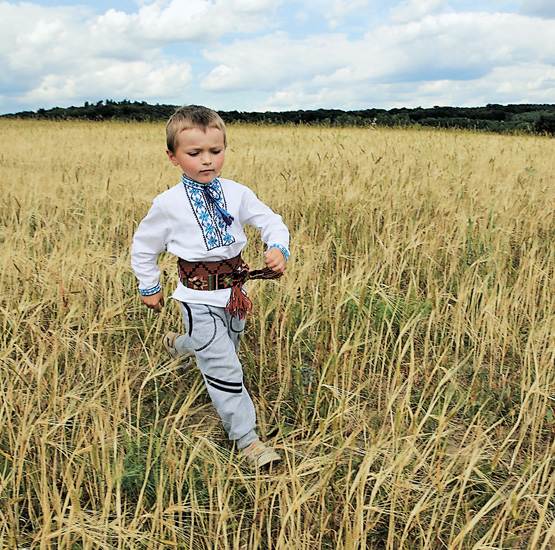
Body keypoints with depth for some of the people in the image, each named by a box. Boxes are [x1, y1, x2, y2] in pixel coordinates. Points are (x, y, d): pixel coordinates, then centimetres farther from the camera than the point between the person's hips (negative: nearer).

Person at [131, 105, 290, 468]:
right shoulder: (168, 204, -11)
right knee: (224, 368, -5)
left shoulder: (236, 193, -4)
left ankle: (182, 344, 58)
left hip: (235, 289, 5)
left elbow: (270, 221, -2)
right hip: (199, 297, -4)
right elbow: (143, 247, 3)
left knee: (224, 348, 26)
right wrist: (150, 288, 8)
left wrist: (279, 248, -23)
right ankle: (246, 438, 9)